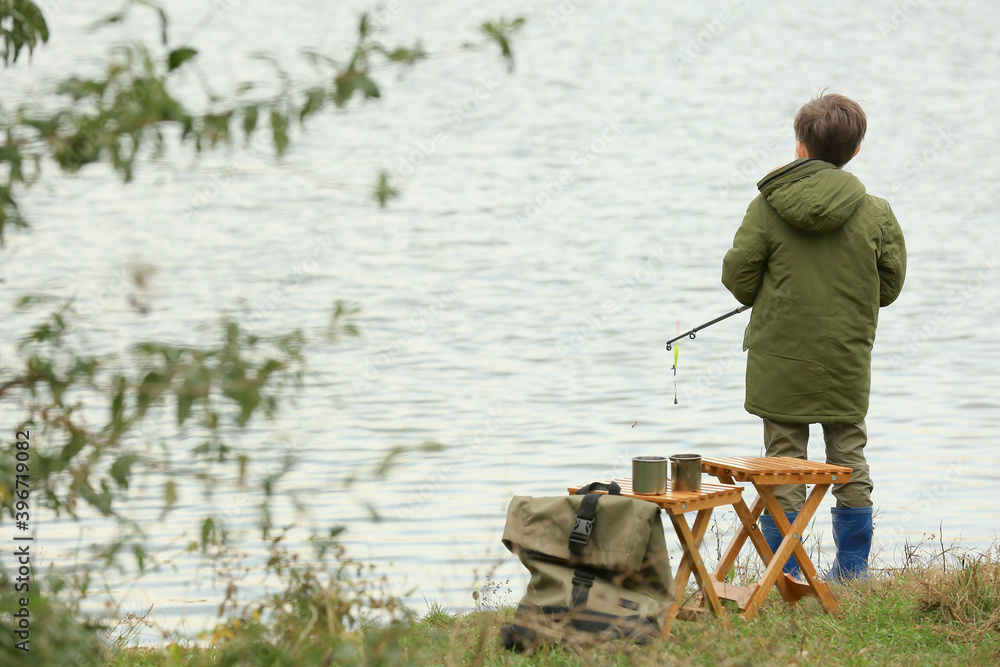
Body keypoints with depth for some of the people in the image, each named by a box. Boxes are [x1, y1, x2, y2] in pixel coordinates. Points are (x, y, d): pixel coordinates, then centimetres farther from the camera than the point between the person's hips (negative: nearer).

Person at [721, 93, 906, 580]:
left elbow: (738, 276, -6)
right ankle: (853, 569, 19)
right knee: (849, 461, 13)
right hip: (848, 362, 1)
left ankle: (784, 577, 6)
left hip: (781, 360, -1)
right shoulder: (875, 214, -6)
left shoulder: (767, 209, -11)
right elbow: (889, 285, 1)